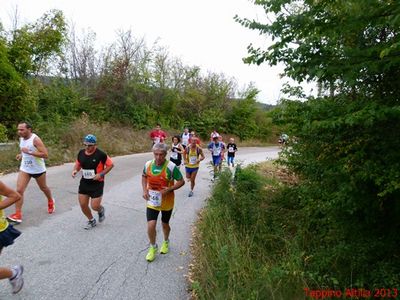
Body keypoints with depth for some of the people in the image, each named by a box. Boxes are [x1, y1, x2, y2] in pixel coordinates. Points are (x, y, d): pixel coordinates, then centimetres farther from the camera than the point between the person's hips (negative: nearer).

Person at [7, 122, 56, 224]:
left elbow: (45, 155, -28)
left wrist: (29, 152, -32)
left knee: (43, 188, 17)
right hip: (24, 169, 5)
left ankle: (51, 201, 45)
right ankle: (17, 215, -5)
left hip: (38, 169, -5)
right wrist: (21, 155, 1)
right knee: (19, 190, -8)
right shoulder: (21, 138, 0)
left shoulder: (35, 139, -21)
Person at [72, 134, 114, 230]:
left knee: (94, 206, -4)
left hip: (97, 184, -5)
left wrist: (101, 174, -18)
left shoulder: (100, 154, -16)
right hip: (84, 183, 5)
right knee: (83, 205, 7)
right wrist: (75, 170, -7)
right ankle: (91, 221, 32)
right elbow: (78, 164, 14)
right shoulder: (81, 153, -1)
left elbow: (110, 165, -9)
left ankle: (101, 210, 35)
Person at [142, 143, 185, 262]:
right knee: (151, 225, -7)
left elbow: (181, 181, -13)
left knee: (165, 224, 18)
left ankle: (166, 242, 49)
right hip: (152, 201, 2)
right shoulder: (148, 164, -8)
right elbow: (144, 176, 12)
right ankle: (153, 247, 22)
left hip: (166, 201, -2)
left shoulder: (171, 167, -21)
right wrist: (144, 190, -4)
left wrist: (168, 190, -25)